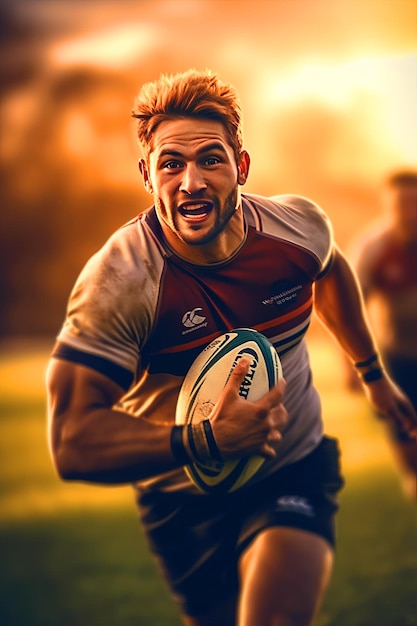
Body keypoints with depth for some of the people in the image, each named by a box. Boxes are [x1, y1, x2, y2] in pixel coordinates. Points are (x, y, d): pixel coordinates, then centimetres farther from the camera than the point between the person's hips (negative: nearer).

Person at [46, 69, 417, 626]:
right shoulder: (119, 283, -27)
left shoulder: (301, 226, -13)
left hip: (295, 470, 1)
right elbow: (73, 441, -31)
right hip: (185, 501, -1)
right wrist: (203, 441, -42)